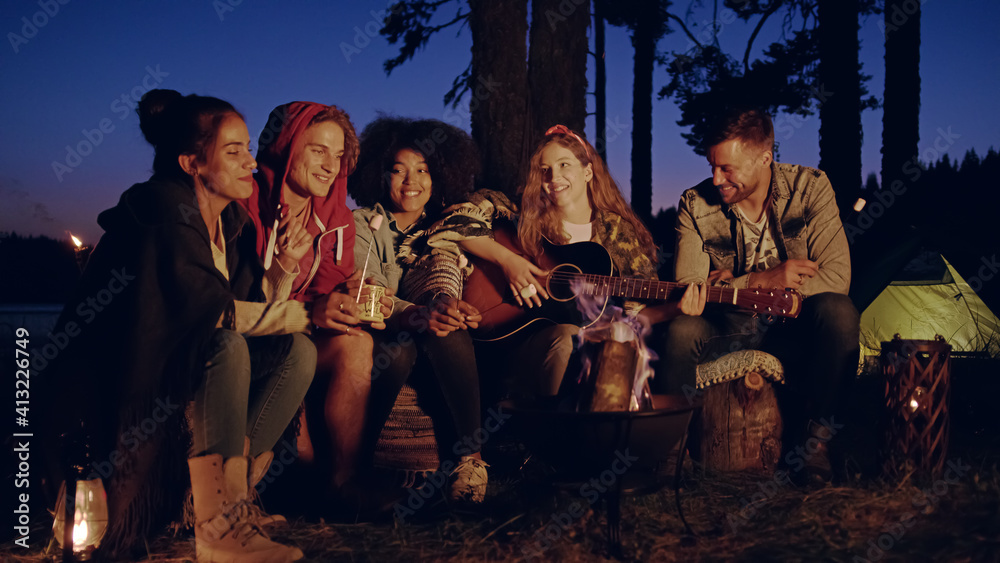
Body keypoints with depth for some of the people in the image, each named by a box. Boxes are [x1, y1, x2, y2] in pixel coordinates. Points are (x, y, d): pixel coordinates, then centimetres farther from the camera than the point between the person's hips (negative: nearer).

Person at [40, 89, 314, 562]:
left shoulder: (231, 221, 8)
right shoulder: (161, 209, -17)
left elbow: (253, 304, 5)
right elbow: (201, 306, -28)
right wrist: (293, 315, -15)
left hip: (187, 371, 9)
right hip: (114, 385, -9)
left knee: (297, 350, -4)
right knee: (227, 347, -32)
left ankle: (230, 495, -8)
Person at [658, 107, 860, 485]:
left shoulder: (810, 188, -6)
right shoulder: (695, 205, -4)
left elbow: (836, 278, -16)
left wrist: (732, 283, -19)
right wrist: (761, 280, -23)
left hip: (793, 328, 0)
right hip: (726, 329, 0)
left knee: (838, 311, -33)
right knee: (681, 330, -32)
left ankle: (812, 437, -15)